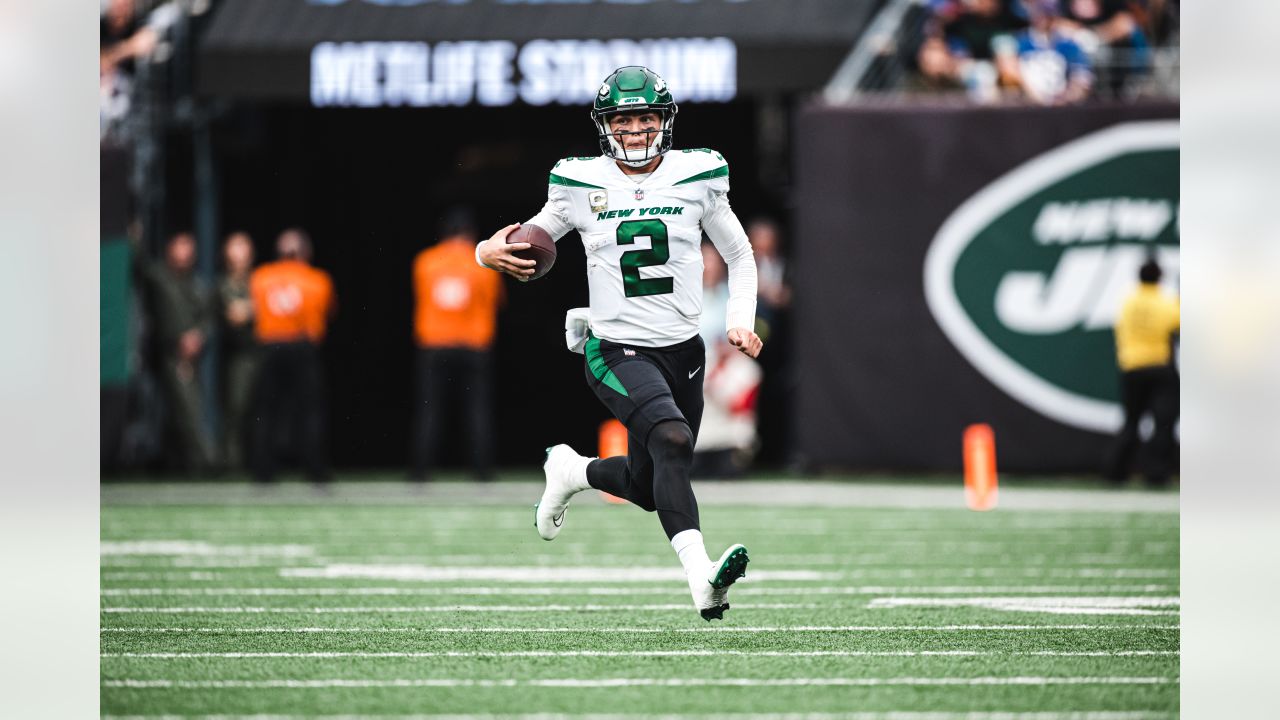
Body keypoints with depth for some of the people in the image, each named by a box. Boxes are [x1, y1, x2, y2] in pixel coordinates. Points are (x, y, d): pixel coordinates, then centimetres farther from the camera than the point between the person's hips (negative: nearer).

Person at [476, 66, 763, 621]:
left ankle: (571, 471, 42)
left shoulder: (696, 178, 1)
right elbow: (524, 244, 8)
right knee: (672, 439, -31)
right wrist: (491, 254, -16)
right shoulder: (582, 186, -2)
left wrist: (740, 321, -2)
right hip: (617, 351, -4)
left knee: (649, 487, 11)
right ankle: (700, 577, -38)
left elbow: (740, 257, 14)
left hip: (683, 348, 4)